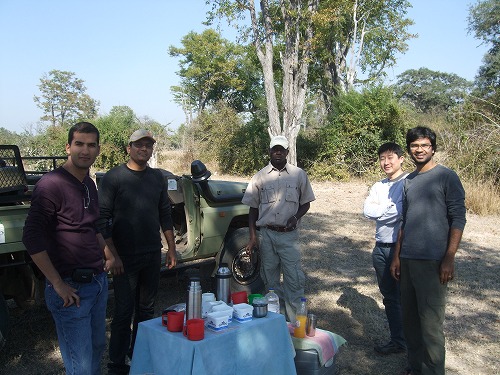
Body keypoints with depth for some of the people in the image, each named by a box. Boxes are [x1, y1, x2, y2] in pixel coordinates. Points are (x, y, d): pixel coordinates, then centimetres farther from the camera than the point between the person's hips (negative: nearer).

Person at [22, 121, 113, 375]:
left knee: (97, 347, 21)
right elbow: (32, 239, -20)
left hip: (98, 281, 8)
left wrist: (107, 253, 13)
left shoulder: (89, 185, 10)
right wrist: (58, 284, -19)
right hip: (71, 287, -8)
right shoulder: (52, 184, -16)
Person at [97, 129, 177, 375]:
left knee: (146, 309, 14)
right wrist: (113, 256, -15)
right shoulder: (113, 178, -7)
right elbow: (103, 218, -9)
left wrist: (171, 249, 10)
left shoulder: (157, 177, 8)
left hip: (152, 254, 5)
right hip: (124, 257, -5)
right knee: (124, 313, 2)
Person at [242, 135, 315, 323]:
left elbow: (305, 203, 10)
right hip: (266, 234, 1)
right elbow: (253, 208, 7)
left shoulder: (299, 174, 3)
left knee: (294, 280, -4)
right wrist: (252, 237, 1)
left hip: (289, 235, -1)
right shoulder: (260, 176, 4)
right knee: (270, 280, 10)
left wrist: (296, 217, -11)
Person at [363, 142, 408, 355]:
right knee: (389, 297, 14)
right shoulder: (378, 187, 12)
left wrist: (378, 210, -7)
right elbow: (367, 211, 0)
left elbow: (400, 212, -20)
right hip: (381, 248, 7)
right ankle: (397, 341, 27)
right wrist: (389, 209, -13)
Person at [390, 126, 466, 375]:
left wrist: (449, 259, -13)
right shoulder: (408, 181, 14)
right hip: (407, 261, 6)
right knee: (410, 319, 13)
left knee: (430, 324, -4)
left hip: (432, 262, -6)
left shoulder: (446, 177, -3)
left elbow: (458, 219, -6)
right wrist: (397, 256, 14)